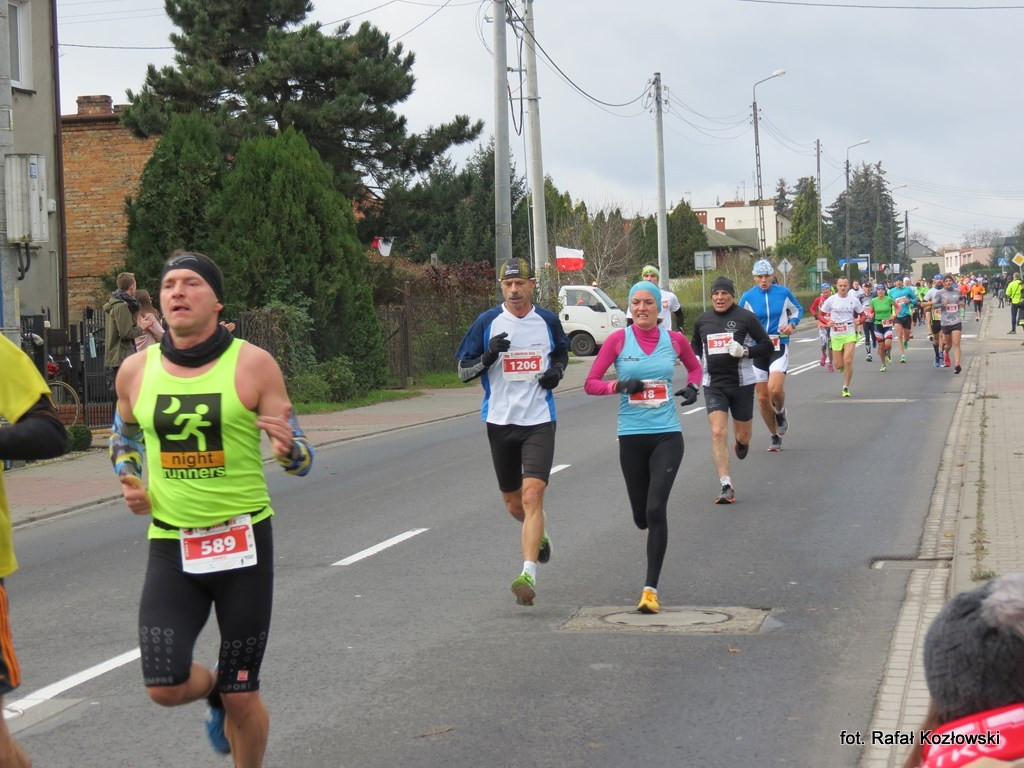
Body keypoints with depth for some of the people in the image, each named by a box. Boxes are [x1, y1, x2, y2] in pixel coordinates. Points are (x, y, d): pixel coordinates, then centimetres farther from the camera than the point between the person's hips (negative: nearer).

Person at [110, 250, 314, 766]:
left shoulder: (253, 364, -8)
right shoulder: (136, 370, 0)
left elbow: (302, 461, -6)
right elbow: (124, 435, 22)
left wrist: (288, 448, -29)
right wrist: (129, 481, 3)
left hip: (242, 540, -2)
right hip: (171, 545, 2)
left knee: (241, 699, 3)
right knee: (165, 689, -10)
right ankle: (213, 686, 27)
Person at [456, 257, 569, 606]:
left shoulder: (547, 320, 3)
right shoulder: (487, 322, -1)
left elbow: (562, 353, 23)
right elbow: (463, 370, 2)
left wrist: (556, 371, 1)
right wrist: (488, 356, -17)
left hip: (539, 422, -1)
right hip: (500, 421, 1)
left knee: (532, 496, -17)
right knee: (513, 503, 12)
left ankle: (528, 574, -19)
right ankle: (539, 536, 46)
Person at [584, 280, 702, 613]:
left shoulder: (675, 340, 2)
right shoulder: (618, 340, -2)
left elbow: (694, 366, 23)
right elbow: (591, 383, -1)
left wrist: (692, 386, 3)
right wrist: (619, 386, -18)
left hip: (667, 435, -1)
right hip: (632, 436, 1)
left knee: (656, 510, -14)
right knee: (642, 517, 10)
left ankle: (651, 588, -8)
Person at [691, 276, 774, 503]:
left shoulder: (746, 317, -4)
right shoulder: (702, 321, 7)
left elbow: (768, 347, -3)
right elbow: (695, 345, 27)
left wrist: (744, 351, -19)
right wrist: (698, 361, 7)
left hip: (741, 383, -2)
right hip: (713, 385, 2)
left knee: (743, 436, 9)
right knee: (718, 433, -14)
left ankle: (741, 441, 50)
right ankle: (726, 487, -12)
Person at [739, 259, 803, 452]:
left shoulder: (783, 293, -1)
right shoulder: (748, 297, -2)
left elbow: (797, 309, 16)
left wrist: (792, 324, -3)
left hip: (779, 347, -2)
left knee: (775, 389, -25)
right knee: (763, 398, 3)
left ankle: (780, 412, 10)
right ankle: (775, 437, 23)